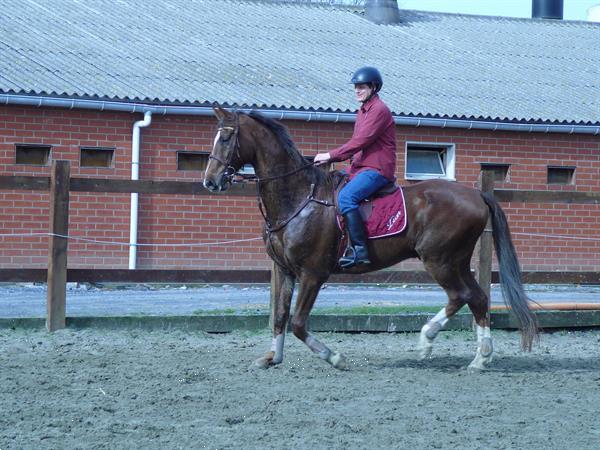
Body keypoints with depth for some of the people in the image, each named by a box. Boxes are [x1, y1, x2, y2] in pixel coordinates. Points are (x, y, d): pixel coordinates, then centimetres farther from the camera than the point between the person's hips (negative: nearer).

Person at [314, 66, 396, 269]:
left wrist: (331, 156, -16)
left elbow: (361, 141, -18)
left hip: (377, 170, -11)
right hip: (361, 167, 11)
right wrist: (332, 158, 8)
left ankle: (359, 249, -32)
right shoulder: (363, 111, 20)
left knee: (345, 197, -30)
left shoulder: (379, 110, -11)